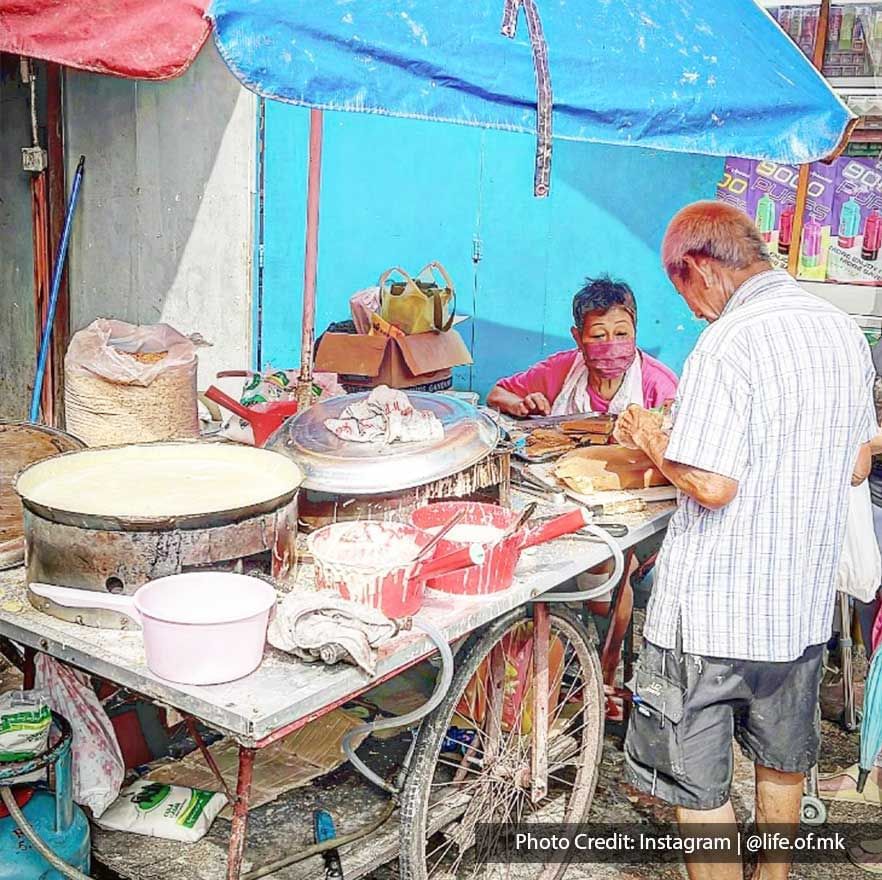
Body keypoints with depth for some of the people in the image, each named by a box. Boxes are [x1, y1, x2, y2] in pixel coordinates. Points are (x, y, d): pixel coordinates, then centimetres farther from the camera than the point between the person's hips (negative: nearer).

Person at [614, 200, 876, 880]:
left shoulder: (729, 342, -20)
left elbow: (712, 485, -24)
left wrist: (652, 440, -7)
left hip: (714, 613, -8)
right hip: (805, 603, 8)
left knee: (698, 782, 9)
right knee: (784, 759, 26)